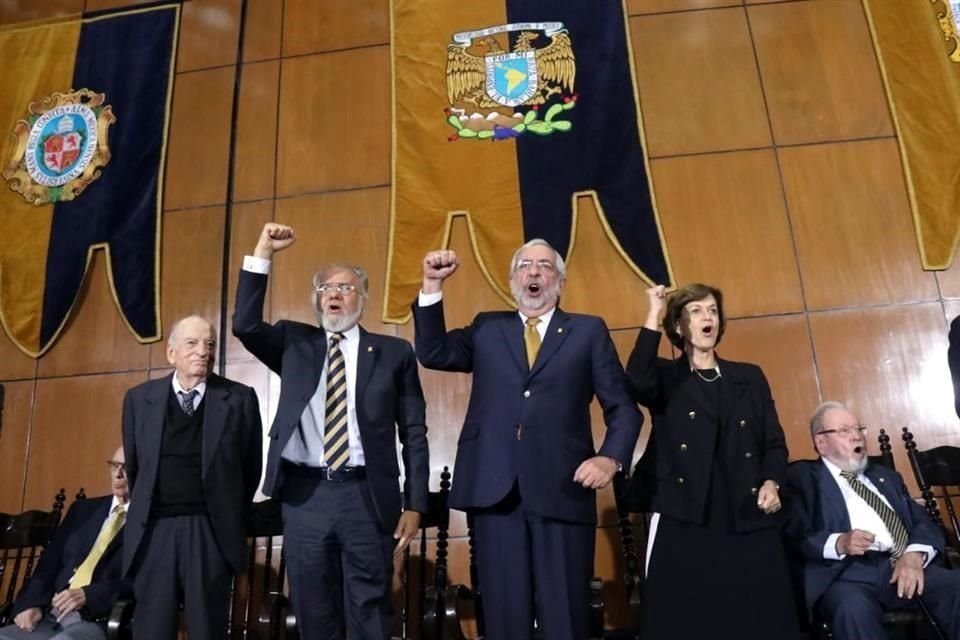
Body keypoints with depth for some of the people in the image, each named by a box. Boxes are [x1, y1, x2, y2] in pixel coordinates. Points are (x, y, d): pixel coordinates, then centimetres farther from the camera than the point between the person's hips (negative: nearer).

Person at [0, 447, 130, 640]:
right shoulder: (84, 509, 20)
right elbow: (50, 562, 13)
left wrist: (88, 595, -21)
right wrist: (31, 603, -4)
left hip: (98, 623, -6)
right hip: (51, 616, 6)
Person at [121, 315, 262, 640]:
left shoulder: (239, 398, -2)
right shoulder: (139, 398, 5)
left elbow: (251, 467, 4)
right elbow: (133, 466, 14)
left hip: (211, 531, -2)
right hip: (153, 530, 2)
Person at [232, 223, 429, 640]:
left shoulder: (394, 352, 6)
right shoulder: (294, 343, 13)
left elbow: (414, 433, 4)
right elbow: (245, 325, -4)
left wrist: (414, 505, -2)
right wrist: (263, 253, -8)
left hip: (367, 496, -2)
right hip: (305, 495, 2)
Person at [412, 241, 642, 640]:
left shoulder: (589, 331, 10)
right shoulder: (487, 329, 16)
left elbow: (623, 406, 6)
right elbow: (433, 353, 3)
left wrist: (612, 457, -11)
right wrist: (433, 285, -4)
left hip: (563, 491, -1)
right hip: (496, 491, 2)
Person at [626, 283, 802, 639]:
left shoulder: (750, 377, 17)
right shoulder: (666, 377, 8)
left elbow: (774, 442, 16)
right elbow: (636, 384, -17)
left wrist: (771, 482, -4)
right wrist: (653, 315, -12)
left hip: (748, 521, 3)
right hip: (683, 521, -3)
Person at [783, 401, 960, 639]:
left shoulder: (886, 476, 27)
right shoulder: (803, 477, 8)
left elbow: (923, 521, 15)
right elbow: (794, 537, -4)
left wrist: (914, 554, -7)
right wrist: (839, 543, -22)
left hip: (903, 565, 6)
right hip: (847, 573, -5)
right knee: (852, 608, -37)